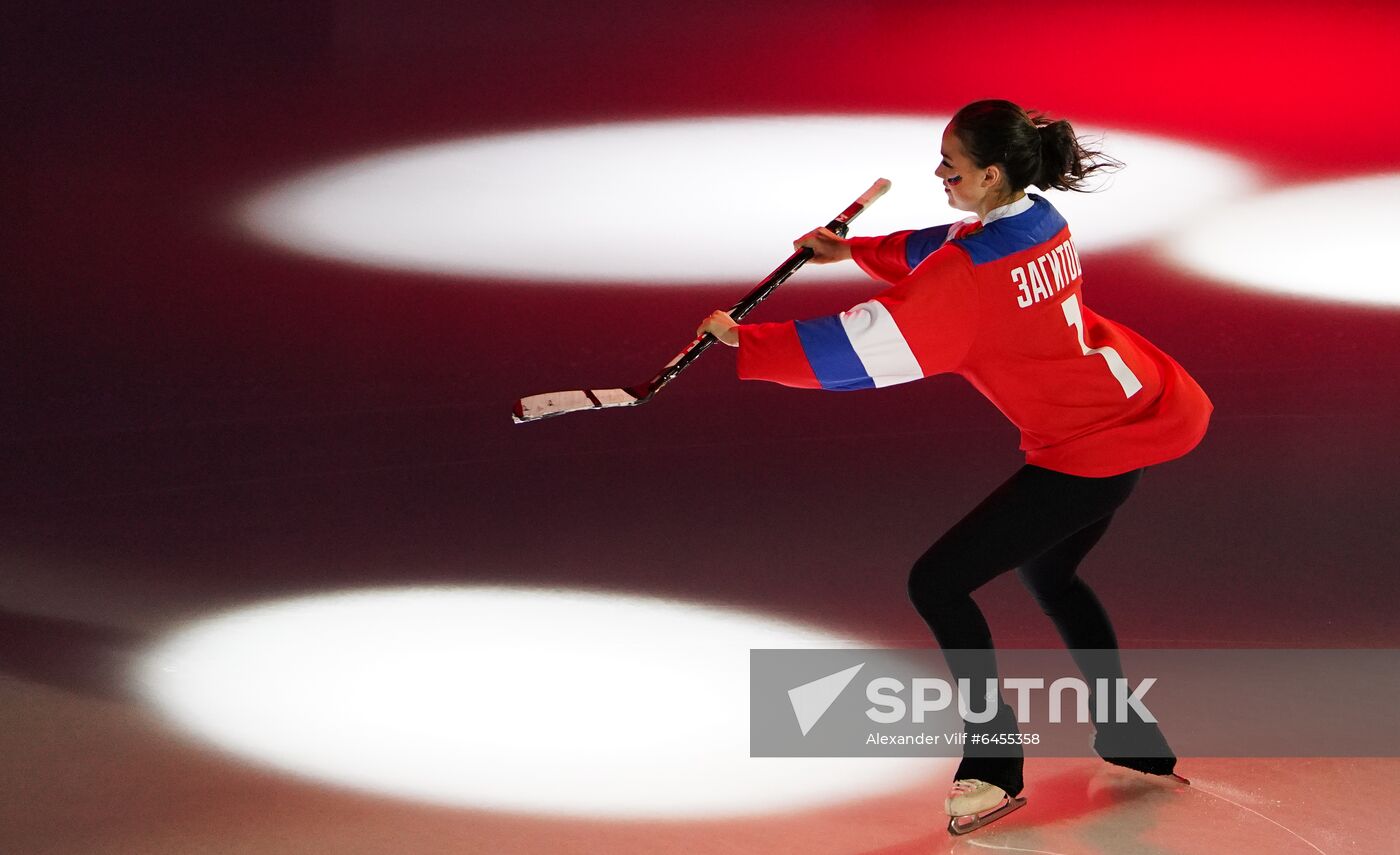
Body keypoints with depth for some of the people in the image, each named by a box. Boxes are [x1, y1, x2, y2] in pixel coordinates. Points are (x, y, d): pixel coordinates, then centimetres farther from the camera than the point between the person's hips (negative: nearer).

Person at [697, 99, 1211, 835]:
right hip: (1126, 414, 10)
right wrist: (853, 250, 14)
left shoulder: (972, 274, -23)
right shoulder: (1039, 221, 4)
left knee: (937, 583, -6)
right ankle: (1130, 741, 39)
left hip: (1088, 453, -10)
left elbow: (860, 348, -22)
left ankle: (996, 763, 3)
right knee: (1048, 573, 30)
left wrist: (745, 340, -16)